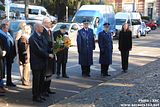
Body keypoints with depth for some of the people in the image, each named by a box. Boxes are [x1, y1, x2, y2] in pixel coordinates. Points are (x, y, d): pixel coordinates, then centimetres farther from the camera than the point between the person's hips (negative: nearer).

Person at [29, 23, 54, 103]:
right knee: (36, 80, 1)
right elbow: (38, 50, -20)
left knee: (41, 79, 14)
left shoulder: (41, 37, 12)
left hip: (42, 62, 8)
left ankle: (39, 94, 25)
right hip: (36, 63, -8)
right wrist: (48, 55, -13)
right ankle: (35, 96, 11)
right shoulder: (33, 38, -16)